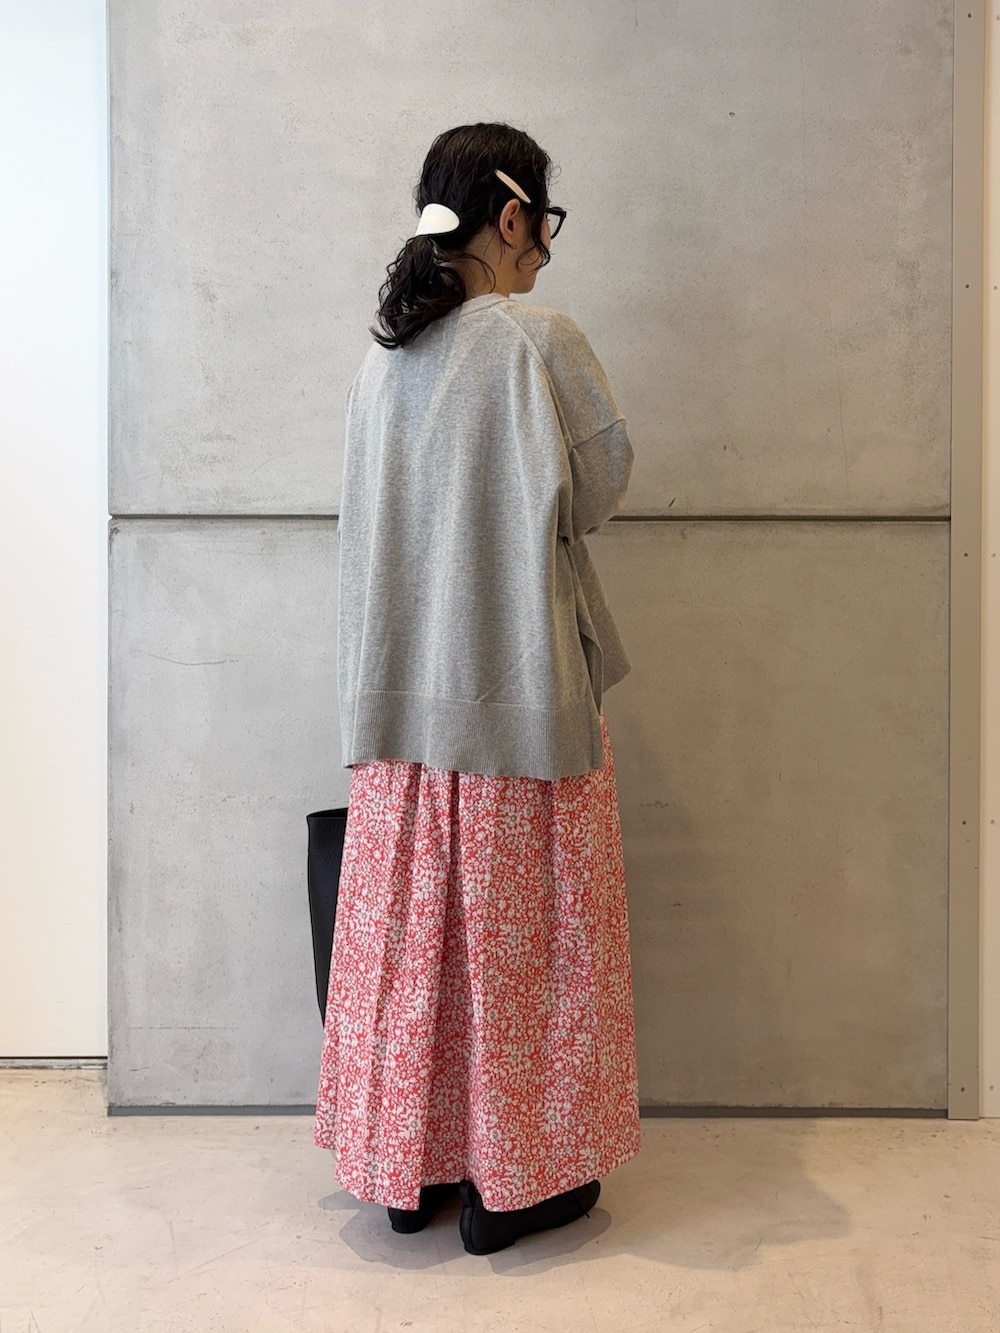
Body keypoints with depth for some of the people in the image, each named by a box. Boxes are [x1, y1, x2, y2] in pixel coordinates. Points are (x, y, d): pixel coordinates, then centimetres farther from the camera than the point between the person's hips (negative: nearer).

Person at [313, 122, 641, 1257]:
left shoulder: (383, 357, 6)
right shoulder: (541, 341, -12)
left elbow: (380, 514, 12)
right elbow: (599, 489, -3)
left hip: (403, 692, 6)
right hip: (521, 685, -6)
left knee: (407, 918, 13)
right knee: (522, 928, 7)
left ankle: (408, 1167, 26)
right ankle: (512, 1180, 20)